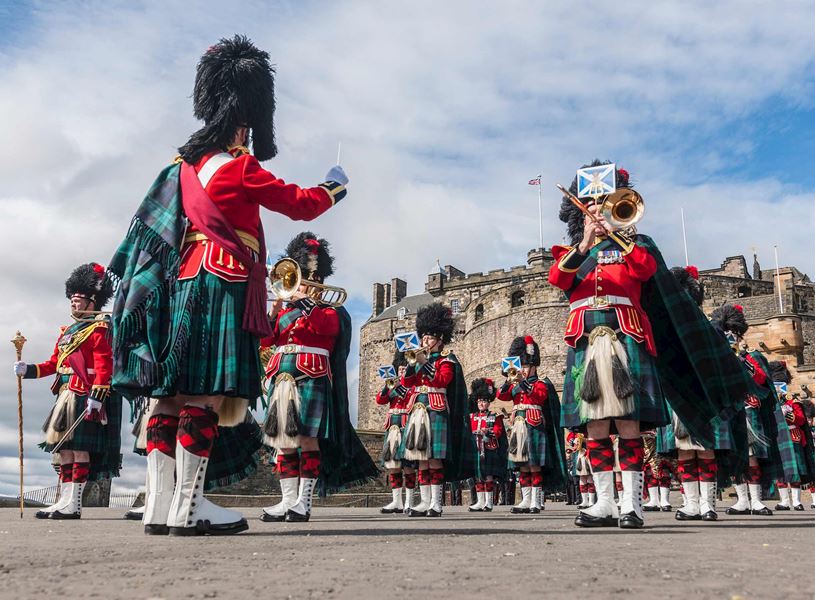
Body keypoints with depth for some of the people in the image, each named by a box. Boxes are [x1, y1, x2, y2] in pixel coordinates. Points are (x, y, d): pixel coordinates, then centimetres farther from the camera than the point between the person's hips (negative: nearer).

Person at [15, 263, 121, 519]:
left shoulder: (98, 330, -5)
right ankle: (65, 500, 16)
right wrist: (29, 370, 8)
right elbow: (54, 363, 23)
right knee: (64, 448, 10)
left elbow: (104, 365, -14)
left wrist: (96, 396, -22)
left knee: (79, 447, -7)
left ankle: (74, 504, -4)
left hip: (84, 397, -9)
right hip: (64, 396, 9)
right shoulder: (67, 331, 21)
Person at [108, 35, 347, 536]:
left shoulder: (189, 162, 16)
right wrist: (334, 189, 17)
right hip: (222, 285, -8)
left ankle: (162, 505, 7)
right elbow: (301, 204, 0)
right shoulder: (240, 166, -6)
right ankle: (187, 507, -9)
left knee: (173, 392, 4)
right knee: (207, 392, -9)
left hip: (183, 280, 9)